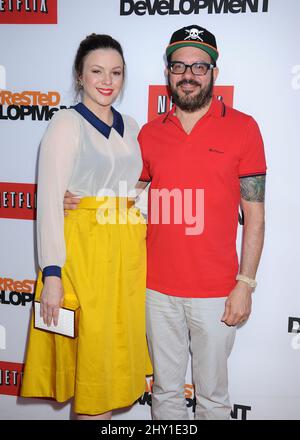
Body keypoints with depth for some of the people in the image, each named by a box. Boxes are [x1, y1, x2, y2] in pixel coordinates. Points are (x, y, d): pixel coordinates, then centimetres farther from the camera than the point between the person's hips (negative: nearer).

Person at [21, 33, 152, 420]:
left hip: (128, 252, 6)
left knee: (119, 350, 14)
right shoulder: (66, 124, -6)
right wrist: (52, 273, -18)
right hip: (83, 250, -6)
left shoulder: (130, 127, 12)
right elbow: (49, 201, -12)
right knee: (91, 353, 3)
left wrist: (141, 253, 9)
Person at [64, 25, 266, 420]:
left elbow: (254, 214, -4)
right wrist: (76, 201, -2)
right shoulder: (150, 132, 6)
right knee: (165, 391, 18)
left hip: (215, 291, -3)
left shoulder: (242, 128, -4)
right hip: (158, 288, 3)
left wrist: (245, 284, -8)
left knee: (212, 396, 14)